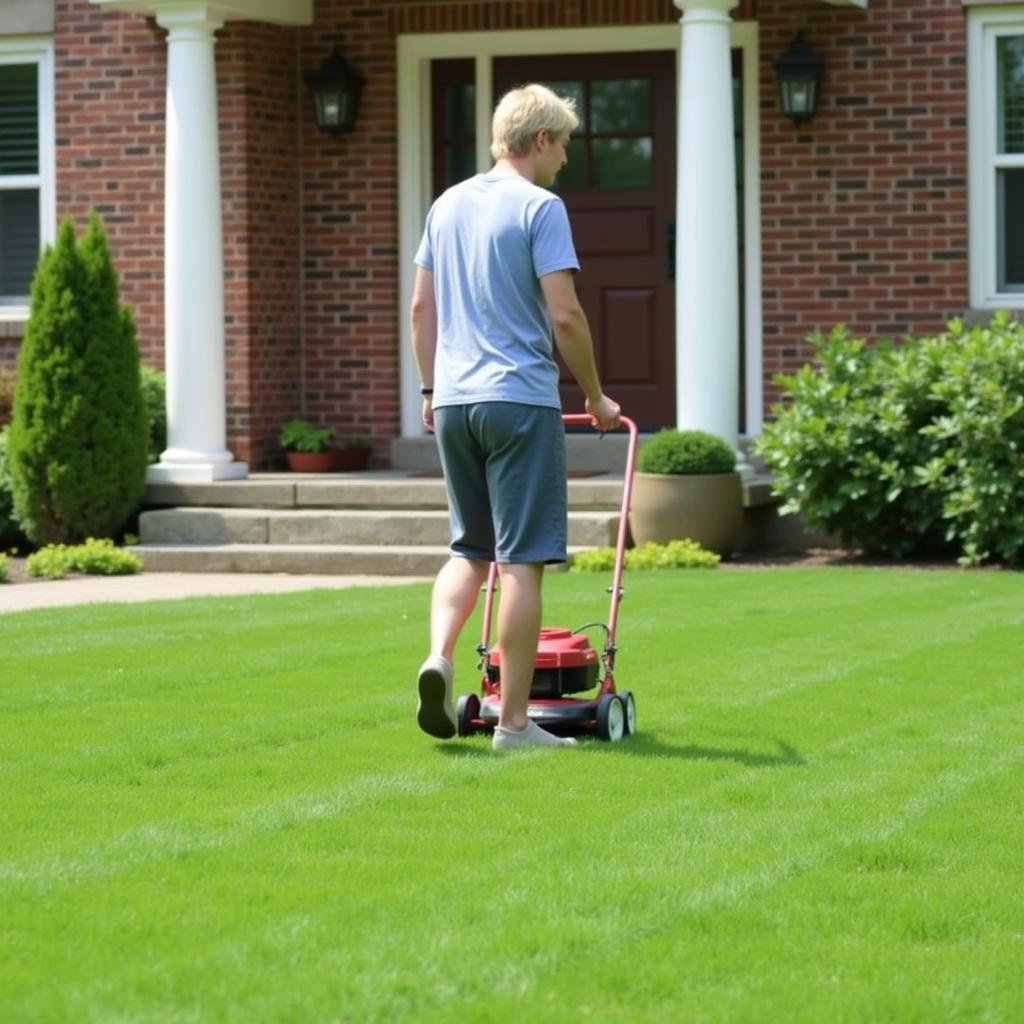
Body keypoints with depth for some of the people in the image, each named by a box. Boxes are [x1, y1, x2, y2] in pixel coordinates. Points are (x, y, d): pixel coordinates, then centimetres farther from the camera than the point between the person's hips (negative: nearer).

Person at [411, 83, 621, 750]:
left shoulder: (448, 205, 12)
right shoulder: (540, 207, -8)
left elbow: (422, 306, 16)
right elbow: (564, 315, -13)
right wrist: (596, 397, -2)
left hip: (453, 400, 7)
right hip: (520, 400, -7)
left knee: (470, 549, 17)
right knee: (521, 559, -3)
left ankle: (439, 657, -8)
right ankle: (514, 721, -2)